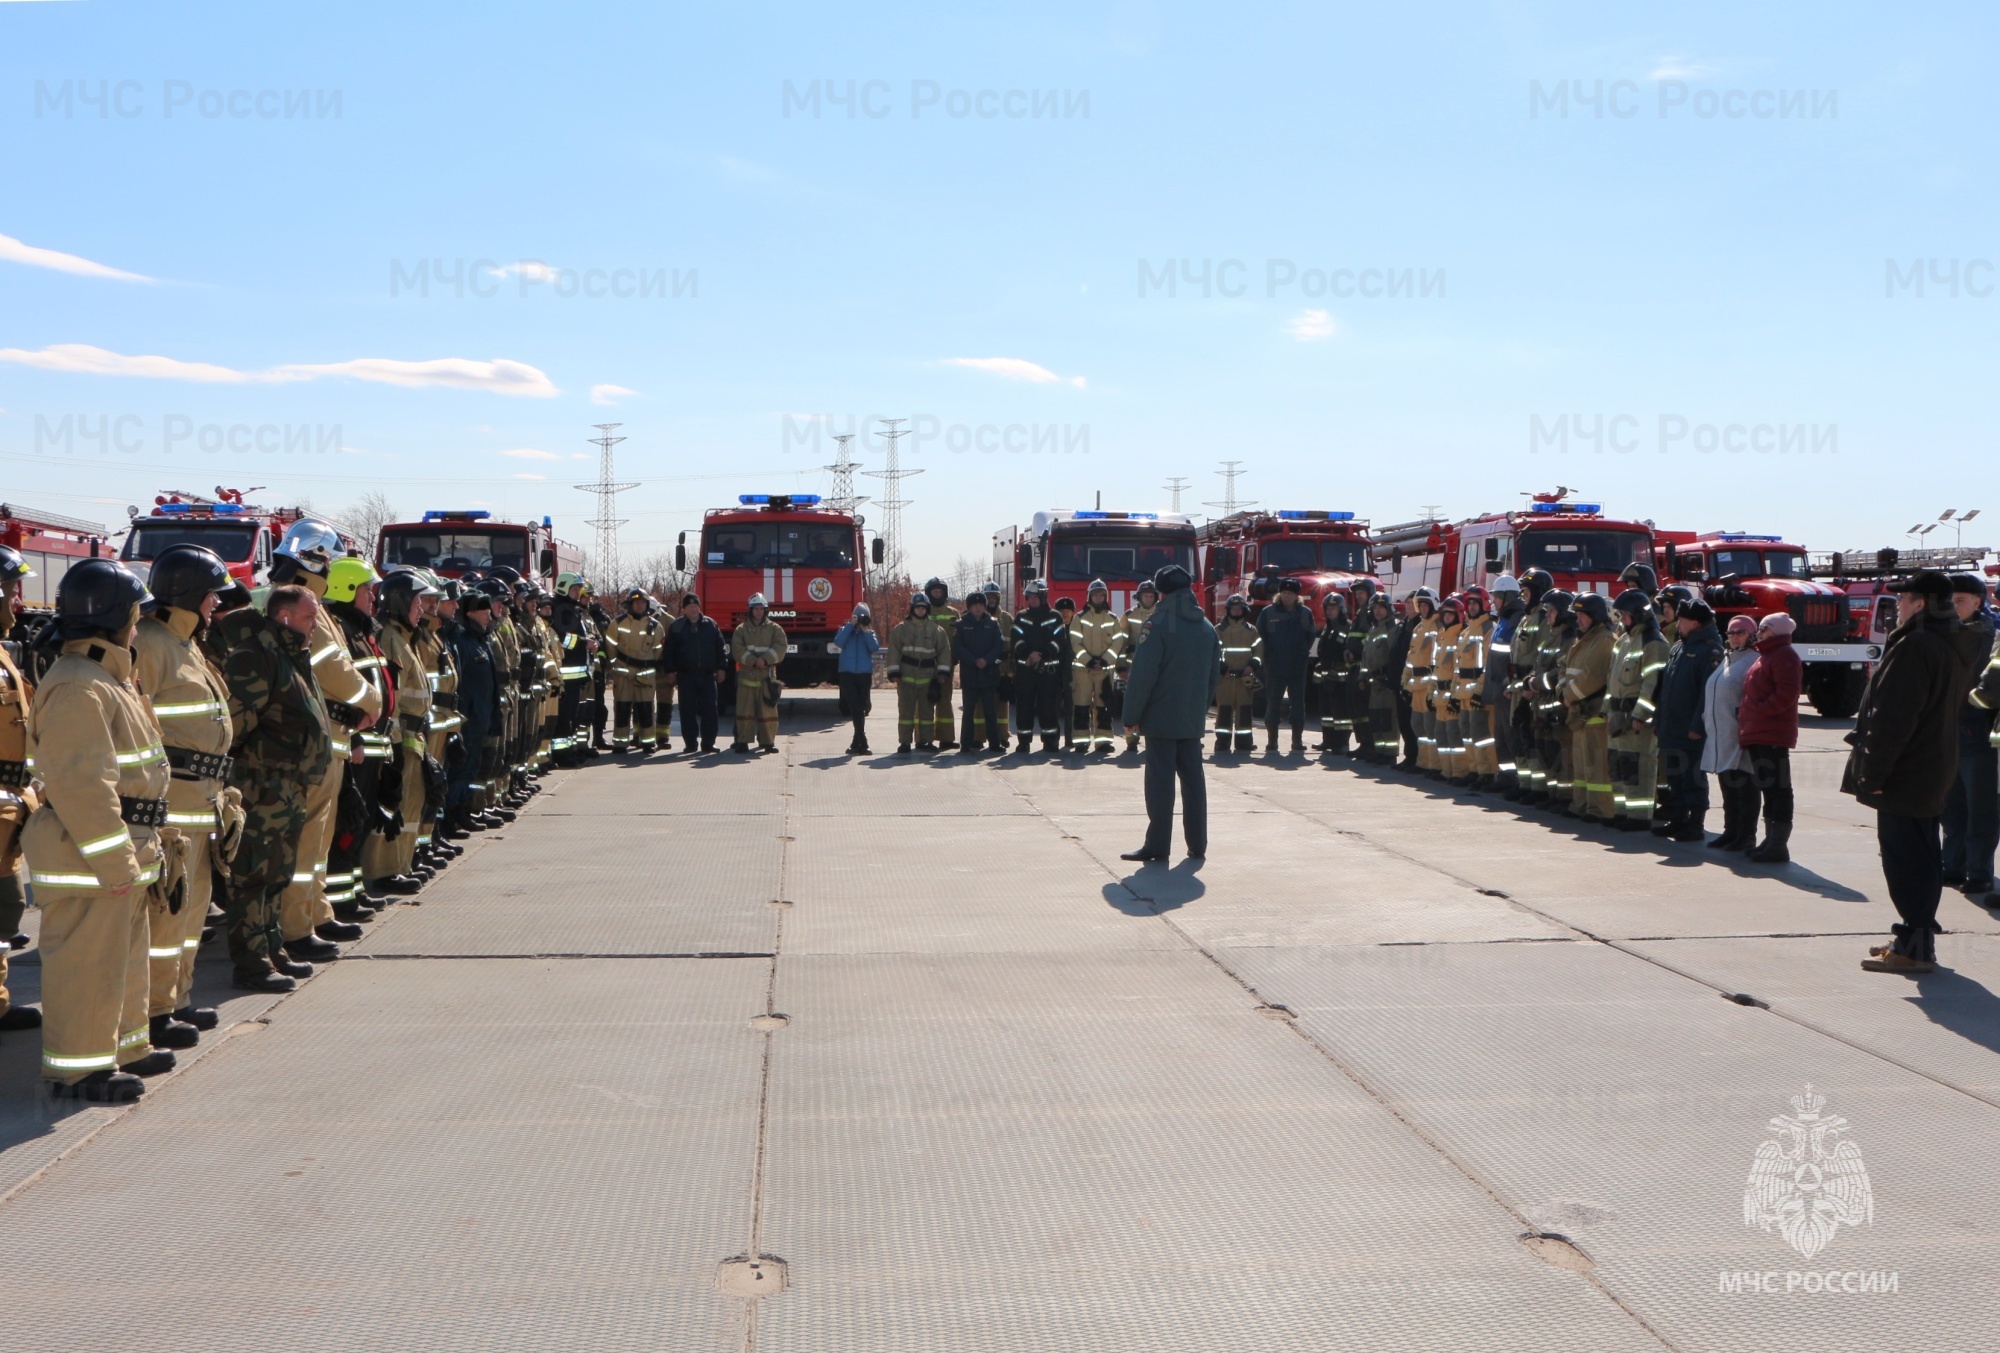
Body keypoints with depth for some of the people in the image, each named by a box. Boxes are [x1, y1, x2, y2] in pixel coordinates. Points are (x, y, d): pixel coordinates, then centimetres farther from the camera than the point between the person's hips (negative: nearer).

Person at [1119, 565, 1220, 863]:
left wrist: (1132, 715, -9)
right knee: (1193, 779, 10)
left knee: (1160, 779, -3)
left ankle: (1157, 845, -2)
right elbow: (1214, 674, 16)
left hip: (1161, 717, -6)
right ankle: (1197, 844, 14)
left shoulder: (1159, 624, -12)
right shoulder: (1207, 627, 11)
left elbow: (1143, 674, -15)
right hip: (1193, 719, 6)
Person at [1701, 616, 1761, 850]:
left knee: (1743, 788, -2)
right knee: (1727, 787, 13)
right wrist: (1706, 724, 19)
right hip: (1719, 736, 8)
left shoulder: (1754, 661, -8)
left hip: (1740, 736, -8)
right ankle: (1731, 832, 20)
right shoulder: (1725, 660, 19)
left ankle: (1746, 836, 4)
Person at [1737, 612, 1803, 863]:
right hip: (1758, 734, 10)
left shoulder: (1784, 655, -9)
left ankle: (1778, 845, -7)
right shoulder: (1766, 655, 22)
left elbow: (1787, 694, -20)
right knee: (1768, 788, 14)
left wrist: (1759, 711, -17)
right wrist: (1746, 714, 14)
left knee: (1777, 788, -8)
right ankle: (1771, 840, 21)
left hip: (1773, 735, -10)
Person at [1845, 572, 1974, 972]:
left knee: (1905, 860, -5)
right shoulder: (1951, 647, 13)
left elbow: (1892, 718, -24)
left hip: (1904, 775, -10)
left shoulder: (1914, 647, -20)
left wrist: (1871, 773, -18)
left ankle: (1914, 948, -2)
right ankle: (1918, 937, 24)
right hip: (1934, 772, 10)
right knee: (1924, 858, 15)